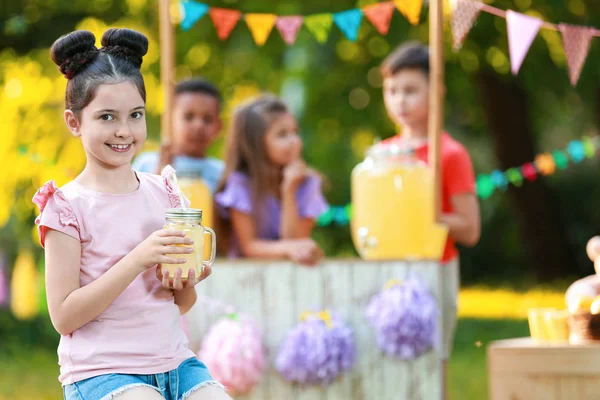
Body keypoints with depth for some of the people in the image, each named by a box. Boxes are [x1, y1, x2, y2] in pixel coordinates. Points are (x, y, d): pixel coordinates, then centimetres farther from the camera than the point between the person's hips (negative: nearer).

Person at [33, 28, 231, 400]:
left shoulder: (161, 192, 8)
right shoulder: (69, 206, -6)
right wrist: (139, 258, -19)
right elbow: (64, 316, -13)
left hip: (173, 359, 5)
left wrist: (185, 284, -8)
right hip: (101, 369, -5)